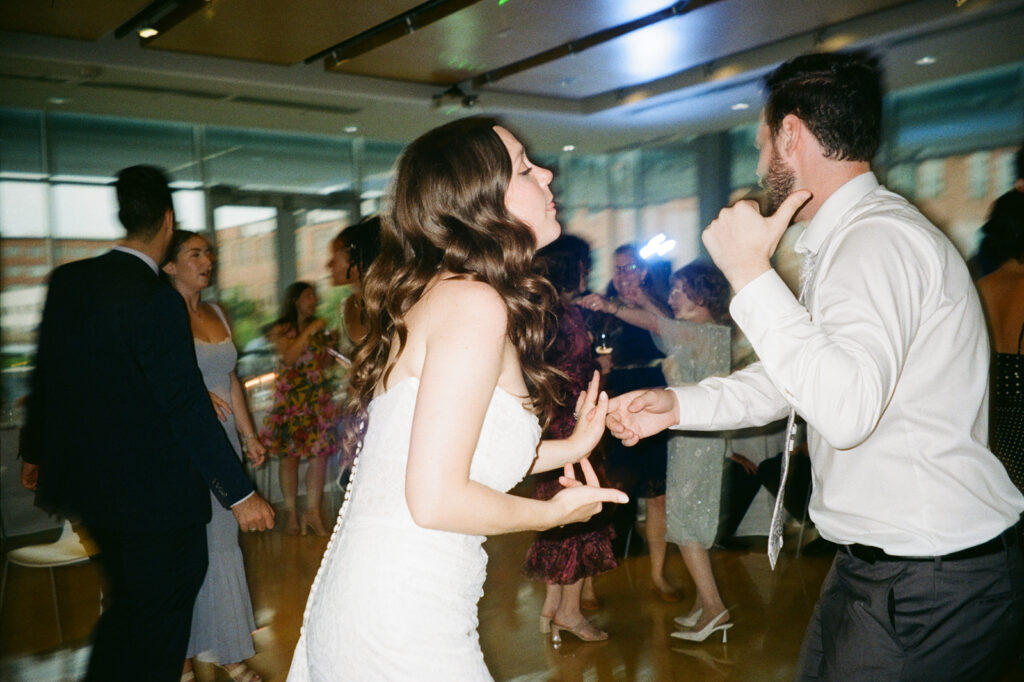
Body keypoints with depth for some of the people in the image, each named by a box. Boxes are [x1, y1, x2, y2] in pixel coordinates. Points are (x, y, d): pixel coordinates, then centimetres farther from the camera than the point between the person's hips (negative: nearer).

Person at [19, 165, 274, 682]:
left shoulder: (67, 281, 1)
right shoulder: (159, 301, -22)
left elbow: (44, 374, 11)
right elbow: (189, 407, -22)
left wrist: (36, 450, 26)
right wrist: (239, 493, -16)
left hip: (88, 482, 8)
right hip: (154, 498, -8)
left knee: (128, 602, 26)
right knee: (158, 621, 10)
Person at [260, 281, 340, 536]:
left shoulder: (318, 329, 17)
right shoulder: (282, 330, 3)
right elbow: (288, 357, -14)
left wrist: (329, 348, 2)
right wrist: (308, 332, -13)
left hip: (319, 398, 4)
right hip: (291, 398, -4)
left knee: (320, 453, -4)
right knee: (290, 455, -3)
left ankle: (313, 511, 3)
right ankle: (292, 514, 5)